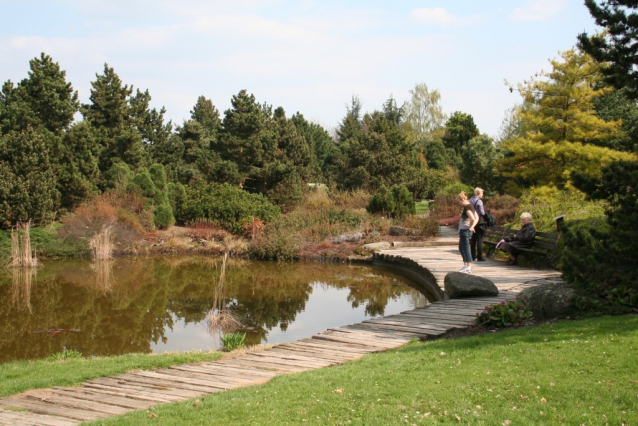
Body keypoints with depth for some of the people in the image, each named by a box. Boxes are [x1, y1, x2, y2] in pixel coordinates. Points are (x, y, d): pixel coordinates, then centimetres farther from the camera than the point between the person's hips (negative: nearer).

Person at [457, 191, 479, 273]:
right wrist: (472, 226, 9)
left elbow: (473, 219, -30)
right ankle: (465, 265, 27)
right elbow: (477, 218, 20)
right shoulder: (470, 206, 14)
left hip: (465, 230, -11)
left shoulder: (467, 207, -17)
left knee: (466, 248, -7)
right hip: (463, 230, 11)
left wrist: (470, 227, -15)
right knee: (461, 248, 20)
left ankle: (469, 267, -4)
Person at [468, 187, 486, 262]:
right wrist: (486, 213, 5)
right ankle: (479, 257, -4)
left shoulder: (470, 201, 8)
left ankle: (473, 256, 15)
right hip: (479, 222, -7)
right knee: (479, 239, -3)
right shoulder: (479, 201, -13)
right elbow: (482, 213, -14)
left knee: (473, 239, 12)